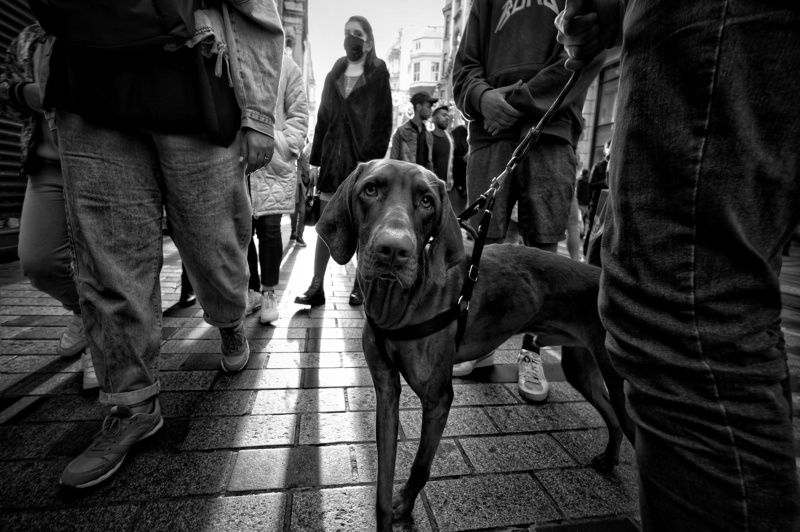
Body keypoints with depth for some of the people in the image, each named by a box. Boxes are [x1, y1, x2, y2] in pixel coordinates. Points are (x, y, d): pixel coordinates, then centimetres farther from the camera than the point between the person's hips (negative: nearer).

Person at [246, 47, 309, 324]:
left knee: (269, 227, -6)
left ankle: (268, 292, 10)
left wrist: (287, 145, -6)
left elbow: (299, 113, 7)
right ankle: (252, 290, 18)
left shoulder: (285, 64, 9)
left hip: (274, 160, -2)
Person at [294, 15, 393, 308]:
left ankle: (360, 285, 14)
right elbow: (322, 118, 14)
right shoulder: (334, 74, 18)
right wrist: (315, 159, 7)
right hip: (333, 157, 4)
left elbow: (384, 121, -2)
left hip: (363, 159, -4)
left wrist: (374, 160, -13)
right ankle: (317, 287, 5)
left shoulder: (378, 74, 5)